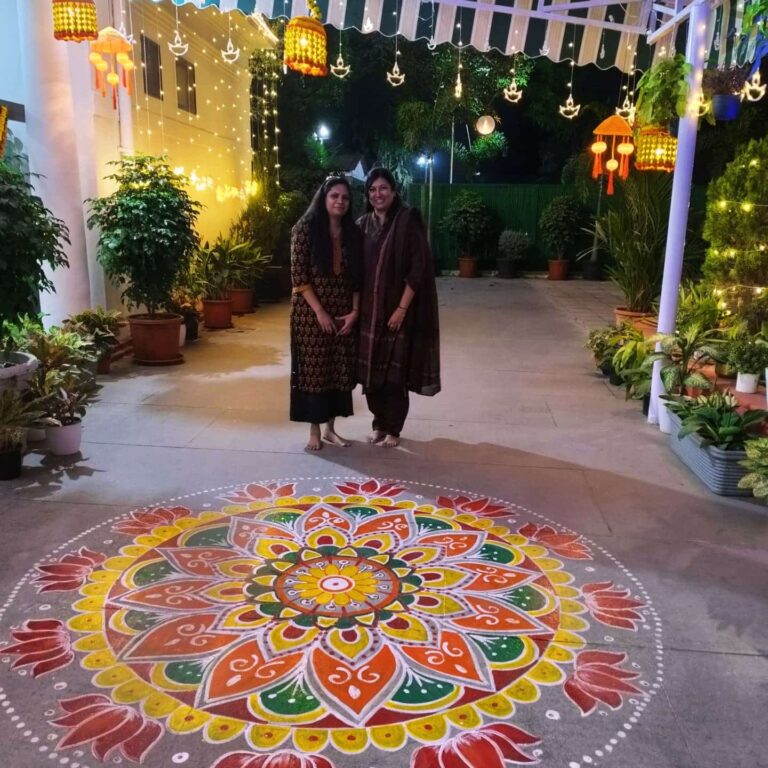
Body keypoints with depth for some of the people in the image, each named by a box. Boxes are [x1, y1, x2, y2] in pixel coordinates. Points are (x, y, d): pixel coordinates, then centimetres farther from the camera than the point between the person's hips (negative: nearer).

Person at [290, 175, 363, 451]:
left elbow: (357, 277, 8)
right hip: (311, 312, -4)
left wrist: (355, 311, -4)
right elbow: (298, 276, -10)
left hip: (344, 314, 4)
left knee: (340, 370, 7)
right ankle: (314, 431, 14)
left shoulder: (352, 233, 7)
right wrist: (319, 311, -14)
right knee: (314, 370, 1)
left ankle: (330, 428, 20)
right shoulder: (305, 228, -6)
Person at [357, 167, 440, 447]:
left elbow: (418, 268, -12)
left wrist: (402, 308, -16)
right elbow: (357, 269, 11)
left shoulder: (408, 221, -7)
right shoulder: (362, 225, 8)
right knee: (371, 370, 8)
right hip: (368, 310, 5)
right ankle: (379, 424, 23)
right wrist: (356, 307, 4)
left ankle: (393, 429, 13)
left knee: (395, 371, 0)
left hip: (398, 309, -5)